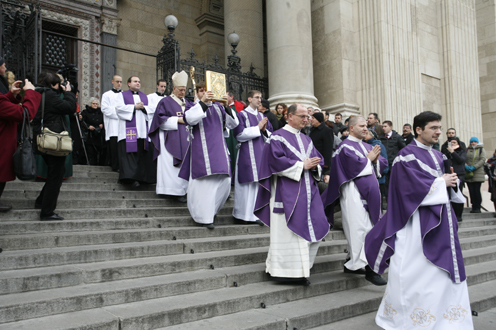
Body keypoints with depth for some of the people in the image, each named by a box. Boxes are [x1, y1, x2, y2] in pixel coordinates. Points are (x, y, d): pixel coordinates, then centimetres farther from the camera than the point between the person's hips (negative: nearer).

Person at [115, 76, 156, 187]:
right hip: (128, 129, -4)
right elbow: (119, 108, -3)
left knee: (143, 152, -2)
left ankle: (143, 177, 3)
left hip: (143, 129, 4)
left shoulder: (145, 96, 24)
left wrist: (143, 107, -5)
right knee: (130, 152, -14)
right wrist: (134, 107, -5)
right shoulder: (122, 95, 13)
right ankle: (131, 177, -18)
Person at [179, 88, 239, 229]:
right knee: (204, 183, -8)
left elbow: (233, 124, 7)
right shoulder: (193, 107, 8)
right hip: (201, 152, -4)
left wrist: (228, 107, -6)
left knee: (224, 181, 1)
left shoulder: (218, 107, 18)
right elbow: (189, 118, -17)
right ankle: (204, 216, 1)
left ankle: (212, 209, 23)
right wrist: (202, 102, -22)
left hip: (219, 151, 4)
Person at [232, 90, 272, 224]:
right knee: (248, 184, -5)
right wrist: (257, 128, -11)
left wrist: (264, 130, -4)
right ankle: (245, 212, 4)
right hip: (248, 154, -6)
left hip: (261, 152, 6)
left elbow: (270, 135, 17)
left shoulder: (262, 116, 18)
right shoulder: (242, 115, 0)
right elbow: (239, 134, -12)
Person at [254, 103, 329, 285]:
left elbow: (318, 160, 19)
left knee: (315, 229, 3)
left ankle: (300, 269, 14)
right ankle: (285, 270, 4)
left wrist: (314, 166, -5)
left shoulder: (306, 139, 21)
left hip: (308, 192, 7)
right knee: (287, 231, -5)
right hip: (287, 193, -7)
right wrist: (302, 165, -12)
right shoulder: (278, 137, -2)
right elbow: (276, 160, -14)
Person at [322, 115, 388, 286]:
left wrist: (376, 159, -3)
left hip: (368, 191, 8)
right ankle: (369, 268, -12)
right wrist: (368, 159, -2)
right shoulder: (346, 146, -5)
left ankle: (351, 263, 20)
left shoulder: (368, 147, 21)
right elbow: (354, 165, -18)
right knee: (360, 228, -12)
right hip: (354, 191, -8)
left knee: (358, 228, 10)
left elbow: (382, 164, 17)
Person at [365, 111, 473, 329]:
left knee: (445, 268, 10)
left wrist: (451, 182, -3)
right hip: (419, 219, -8)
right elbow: (412, 184, -19)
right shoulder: (407, 155, -10)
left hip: (441, 218, 8)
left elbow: (445, 181, 19)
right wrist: (441, 183, -11)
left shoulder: (438, 156, 15)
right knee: (414, 270, -2)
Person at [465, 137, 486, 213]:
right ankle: (474, 207, 9)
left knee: (477, 191, -6)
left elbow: (483, 160, -5)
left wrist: (474, 167, -14)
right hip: (469, 175, 3)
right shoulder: (467, 150, 13)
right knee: (471, 191, 2)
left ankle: (477, 208, 2)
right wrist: (466, 166, -15)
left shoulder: (481, 149, 7)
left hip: (478, 173, -3)